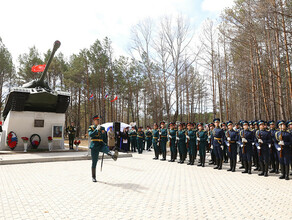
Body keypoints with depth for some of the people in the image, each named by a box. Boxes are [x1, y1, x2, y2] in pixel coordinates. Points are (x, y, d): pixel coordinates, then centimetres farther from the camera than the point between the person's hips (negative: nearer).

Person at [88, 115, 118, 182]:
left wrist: (105, 145, 19)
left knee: (107, 149, -34)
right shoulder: (91, 128, 3)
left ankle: (113, 155, -67)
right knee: (94, 162, 1)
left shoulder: (102, 128, 14)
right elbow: (90, 135, -18)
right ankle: (93, 177, 15)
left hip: (101, 145, 2)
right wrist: (97, 129, -25)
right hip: (94, 146, -2)